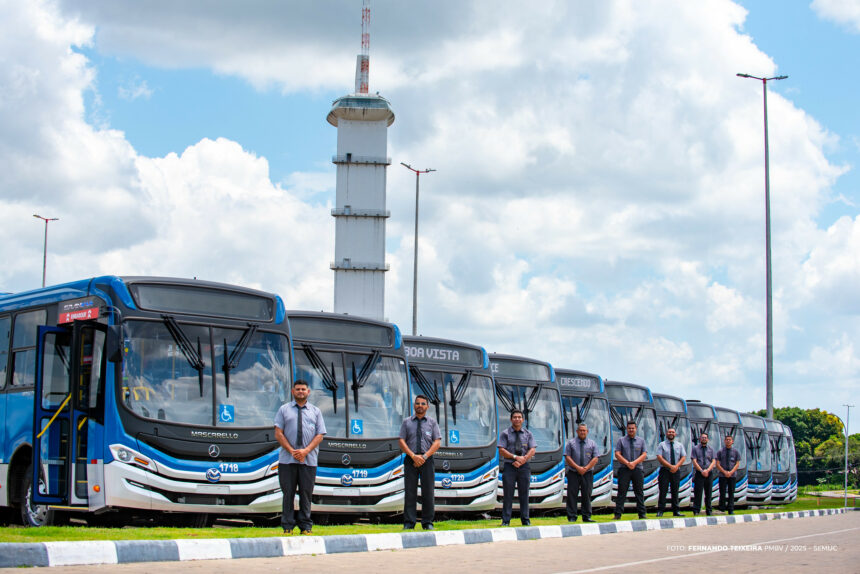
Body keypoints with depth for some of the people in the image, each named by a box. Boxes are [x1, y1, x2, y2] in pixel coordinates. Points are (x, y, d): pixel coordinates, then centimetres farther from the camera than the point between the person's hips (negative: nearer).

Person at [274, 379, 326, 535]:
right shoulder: (284, 410, 10)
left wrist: (306, 451, -9)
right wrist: (292, 451, -10)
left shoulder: (315, 411, 14)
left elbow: (320, 435, 6)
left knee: (306, 493, 1)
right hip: (287, 460, -1)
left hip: (309, 460, 1)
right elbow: (278, 433, 3)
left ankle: (305, 526, 8)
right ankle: (287, 527, 5)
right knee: (288, 493, -1)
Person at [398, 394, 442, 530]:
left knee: (428, 492, -2)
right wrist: (414, 456, -12)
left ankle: (428, 523, 3)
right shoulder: (407, 422, 10)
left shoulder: (432, 423, 10)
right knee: (410, 491, -4)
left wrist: (424, 456, -11)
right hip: (410, 459, 0)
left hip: (427, 460, 0)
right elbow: (402, 441, 3)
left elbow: (437, 442, 2)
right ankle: (409, 523, -1)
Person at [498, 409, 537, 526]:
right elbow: (501, 451, -3)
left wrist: (522, 460, -13)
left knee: (524, 494, 4)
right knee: (508, 494, -3)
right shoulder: (505, 433, 5)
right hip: (509, 467, -2)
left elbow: (532, 450, 1)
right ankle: (506, 521, 0)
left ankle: (525, 520, 9)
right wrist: (515, 457, -14)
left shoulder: (528, 434, 11)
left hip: (524, 467, 2)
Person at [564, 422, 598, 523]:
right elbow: (567, 457, -2)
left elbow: (595, 459, 2)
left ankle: (587, 517, 8)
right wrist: (578, 468, -13)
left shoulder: (592, 443, 9)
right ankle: (572, 517, -2)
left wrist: (586, 468, -11)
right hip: (573, 473, -1)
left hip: (587, 473, 1)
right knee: (572, 495, -4)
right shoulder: (571, 443, 5)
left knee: (587, 495, 2)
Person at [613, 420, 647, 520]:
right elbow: (617, 454, 0)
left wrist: (634, 463, -12)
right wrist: (627, 463, -12)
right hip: (624, 469, -2)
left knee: (639, 492, 2)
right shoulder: (621, 440, 9)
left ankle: (641, 514, 6)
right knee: (622, 492, -5)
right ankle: (618, 514, -6)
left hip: (637, 469, 2)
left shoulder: (641, 440, 12)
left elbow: (644, 454, 4)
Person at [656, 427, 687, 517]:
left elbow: (683, 457, 5)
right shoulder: (661, 445, 3)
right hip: (664, 470, -3)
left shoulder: (679, 445, 13)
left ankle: (676, 511, 7)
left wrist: (676, 466, -12)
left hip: (676, 471, 3)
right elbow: (659, 458, -7)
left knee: (675, 491, 4)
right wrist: (670, 466, -16)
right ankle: (660, 511, -7)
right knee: (663, 491, -7)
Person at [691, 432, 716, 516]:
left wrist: (707, 470, -11)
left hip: (709, 474, 2)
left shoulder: (711, 449, 13)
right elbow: (694, 461, -2)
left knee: (708, 493, 4)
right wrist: (701, 471, -13)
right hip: (699, 473, -2)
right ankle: (696, 511, -4)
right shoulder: (695, 448, 6)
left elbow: (713, 461, 5)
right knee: (698, 493, -6)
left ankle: (709, 511, 10)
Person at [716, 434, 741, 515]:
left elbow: (737, 464, 4)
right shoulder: (720, 451, 6)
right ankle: (722, 509, 3)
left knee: (731, 492, 0)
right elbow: (717, 464, 2)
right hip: (722, 475, -1)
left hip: (732, 475, 1)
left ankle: (731, 510, 2)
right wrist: (725, 472, -12)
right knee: (722, 492, -4)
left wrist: (731, 472, -11)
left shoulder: (735, 452, 9)